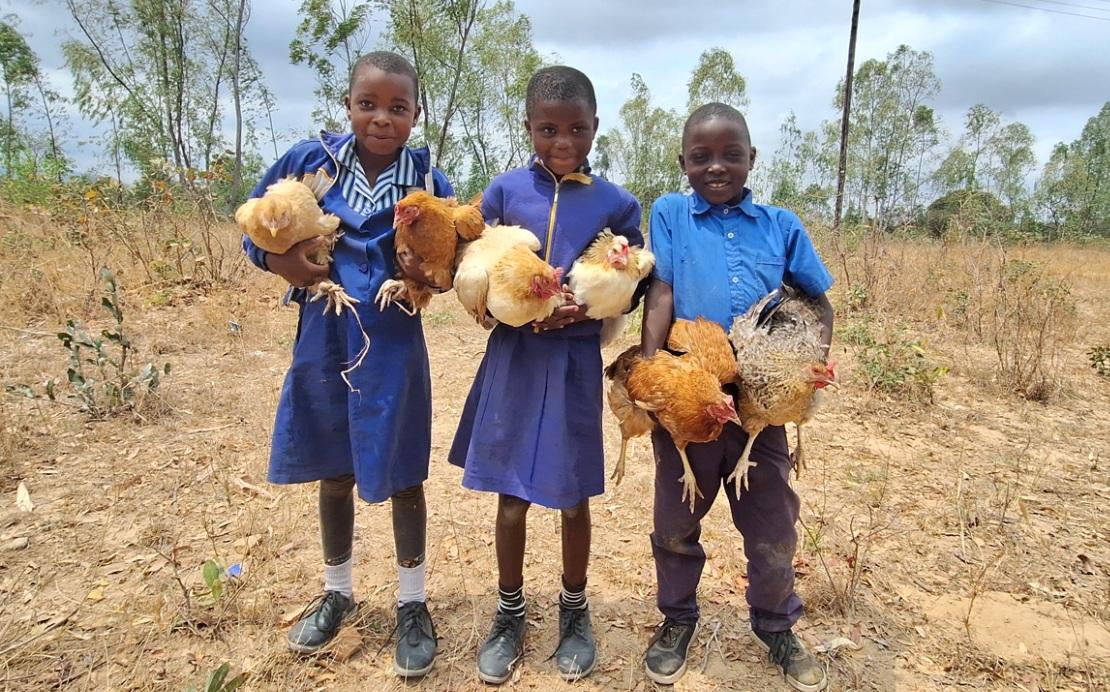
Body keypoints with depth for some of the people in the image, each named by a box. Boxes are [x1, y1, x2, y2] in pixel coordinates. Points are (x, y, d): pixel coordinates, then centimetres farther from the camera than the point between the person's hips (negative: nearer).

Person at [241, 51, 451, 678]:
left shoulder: (427, 179, -6)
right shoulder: (311, 160, -3)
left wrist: (429, 271, -20)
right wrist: (279, 261, -12)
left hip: (393, 348, -2)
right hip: (324, 342, 2)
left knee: (402, 477, 9)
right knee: (333, 474, 17)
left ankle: (413, 603, 30)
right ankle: (338, 591, 40)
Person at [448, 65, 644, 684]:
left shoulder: (616, 203, -1)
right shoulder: (506, 190, -1)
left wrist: (589, 307, -15)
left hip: (575, 361, 0)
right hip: (513, 355, 1)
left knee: (574, 497, 12)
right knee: (511, 495, 11)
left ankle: (575, 611, 36)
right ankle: (510, 614, 32)